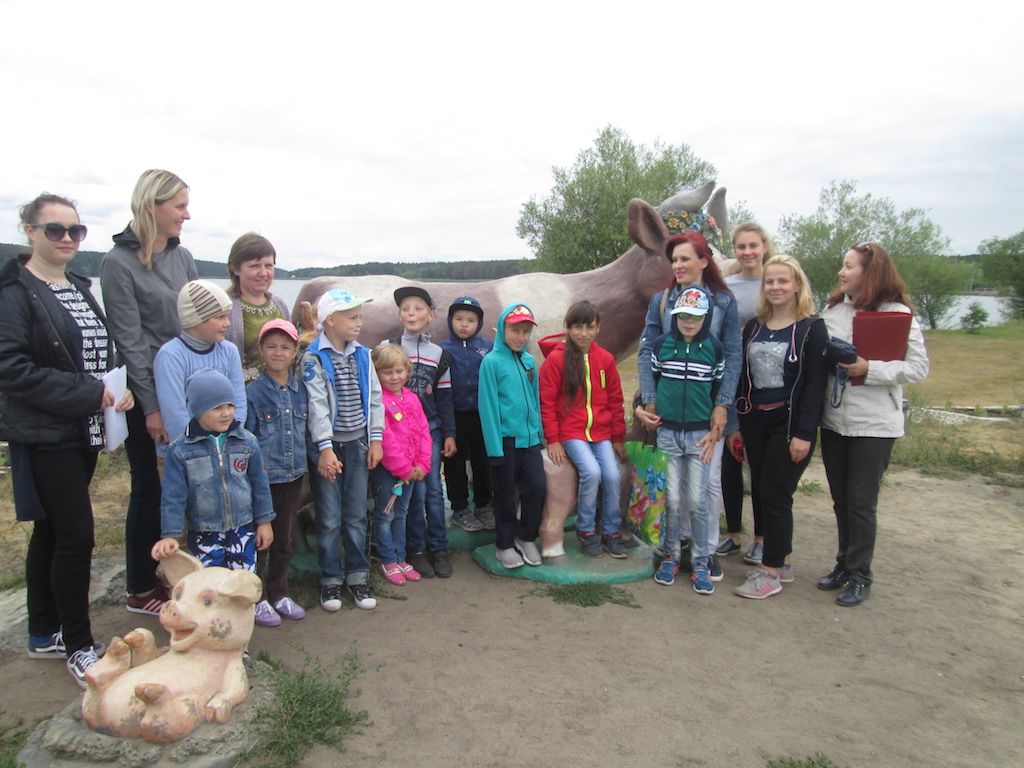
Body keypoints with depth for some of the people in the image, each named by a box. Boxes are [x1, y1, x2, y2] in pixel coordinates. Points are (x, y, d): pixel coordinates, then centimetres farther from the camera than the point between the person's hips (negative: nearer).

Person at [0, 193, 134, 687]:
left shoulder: (79, 288, 14)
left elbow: (101, 352, 18)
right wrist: (88, 393, -20)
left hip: (83, 432, 8)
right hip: (45, 436, -8)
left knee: (51, 531, 16)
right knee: (76, 535, -6)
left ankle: (43, 635, 29)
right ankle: (78, 647, 9)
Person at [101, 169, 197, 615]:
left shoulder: (182, 257, 8)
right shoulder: (119, 263, -10)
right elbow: (129, 341, -13)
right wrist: (151, 406, -14)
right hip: (146, 395, -6)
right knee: (149, 488, 5)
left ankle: (160, 574, 29)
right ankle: (140, 591, 21)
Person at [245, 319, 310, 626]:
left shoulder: (301, 390, 3)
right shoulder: (253, 392, -9)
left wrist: (304, 464, 8)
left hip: (294, 476, 4)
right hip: (263, 478, -4)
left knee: (284, 539, 16)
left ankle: (278, 593, 30)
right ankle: (257, 599, 21)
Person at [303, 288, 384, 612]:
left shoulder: (362, 354, 6)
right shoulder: (313, 357, -9)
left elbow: (374, 397, 7)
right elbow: (317, 404, -15)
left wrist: (376, 439, 2)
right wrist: (325, 448, -19)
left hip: (358, 444, 4)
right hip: (327, 446, -4)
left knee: (357, 515, 11)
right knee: (329, 519, 5)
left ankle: (357, 576, 24)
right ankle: (331, 579, 20)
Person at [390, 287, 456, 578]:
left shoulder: (438, 354, 6)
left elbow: (444, 397, 8)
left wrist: (449, 434, 5)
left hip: (431, 427, 3)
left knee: (434, 488, 4)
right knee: (417, 489, -3)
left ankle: (438, 548, 15)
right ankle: (416, 549, 12)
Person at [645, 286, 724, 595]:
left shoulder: (714, 349, -2)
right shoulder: (661, 343, -1)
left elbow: (720, 392, 3)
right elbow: (651, 381, 10)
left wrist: (714, 433, -2)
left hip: (700, 435, 0)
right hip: (667, 431, 1)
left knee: (697, 500, 1)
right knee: (672, 499, 4)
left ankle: (700, 562, 14)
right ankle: (670, 555, 20)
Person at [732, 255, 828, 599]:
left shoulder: (811, 328, -5)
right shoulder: (753, 326, 11)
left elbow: (815, 385, -10)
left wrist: (804, 433, -16)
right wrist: (736, 424, 9)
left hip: (789, 423, -6)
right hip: (755, 421, 6)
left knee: (775, 495, -3)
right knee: (760, 492, 10)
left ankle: (771, 572, 9)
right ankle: (780, 562, 25)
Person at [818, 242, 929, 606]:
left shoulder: (898, 313, -9)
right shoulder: (833, 309, 5)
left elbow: (919, 367, -12)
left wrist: (870, 369, -22)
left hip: (874, 424, -5)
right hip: (833, 419, 5)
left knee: (861, 502, 3)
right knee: (840, 498, 15)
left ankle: (859, 576, 20)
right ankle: (845, 564, 32)